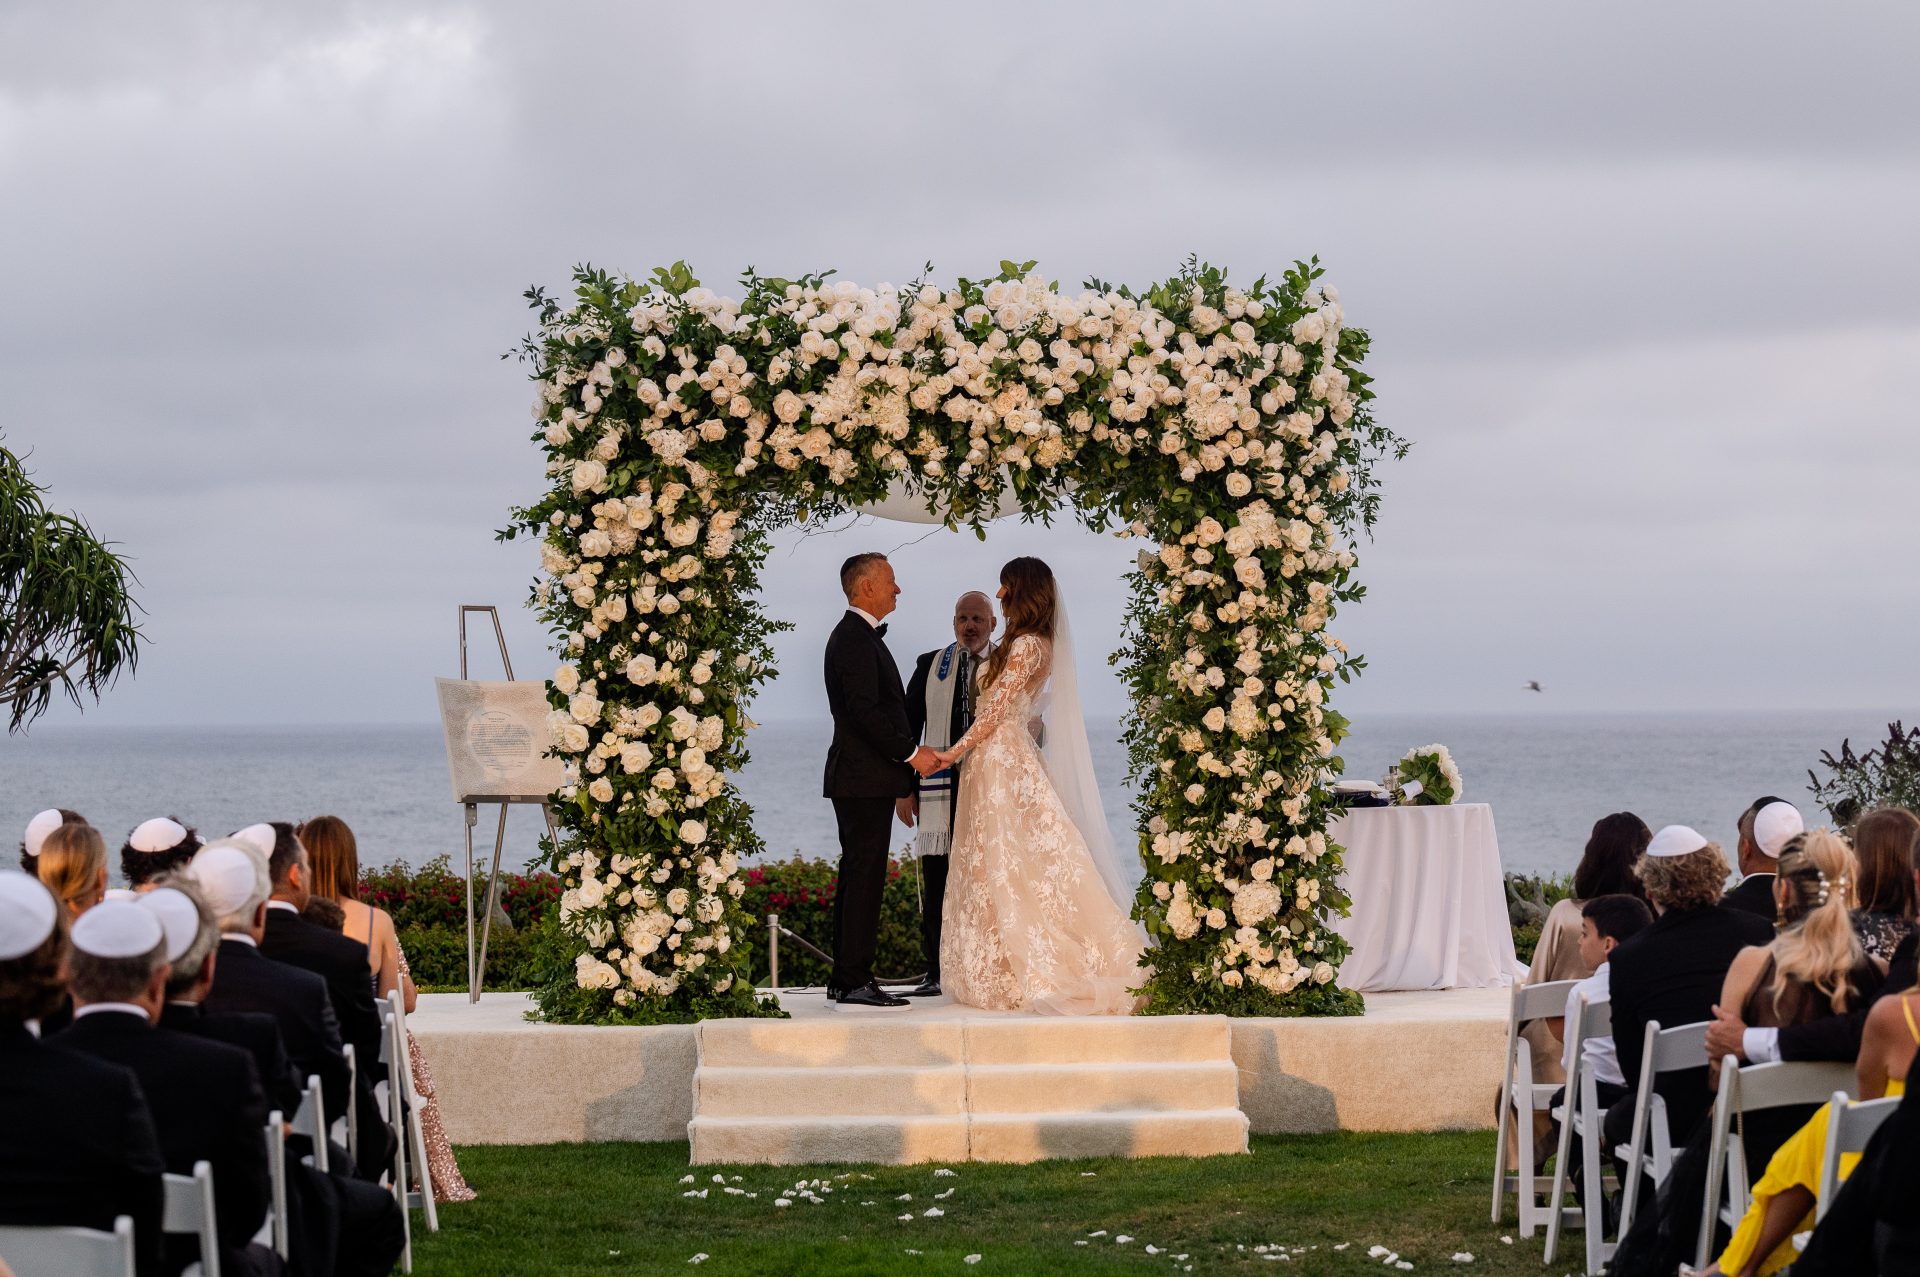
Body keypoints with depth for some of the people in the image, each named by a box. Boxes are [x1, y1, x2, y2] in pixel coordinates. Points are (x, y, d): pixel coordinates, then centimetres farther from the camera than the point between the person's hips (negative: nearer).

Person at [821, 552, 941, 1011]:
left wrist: (907, 754, 13)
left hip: (864, 777, 11)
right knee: (864, 877, -10)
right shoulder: (855, 638, -14)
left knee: (858, 878, 11)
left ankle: (846, 981, 14)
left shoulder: (861, 636, 19)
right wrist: (911, 753, -15)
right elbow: (866, 711, -21)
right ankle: (854, 984, -11)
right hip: (864, 778, -11)